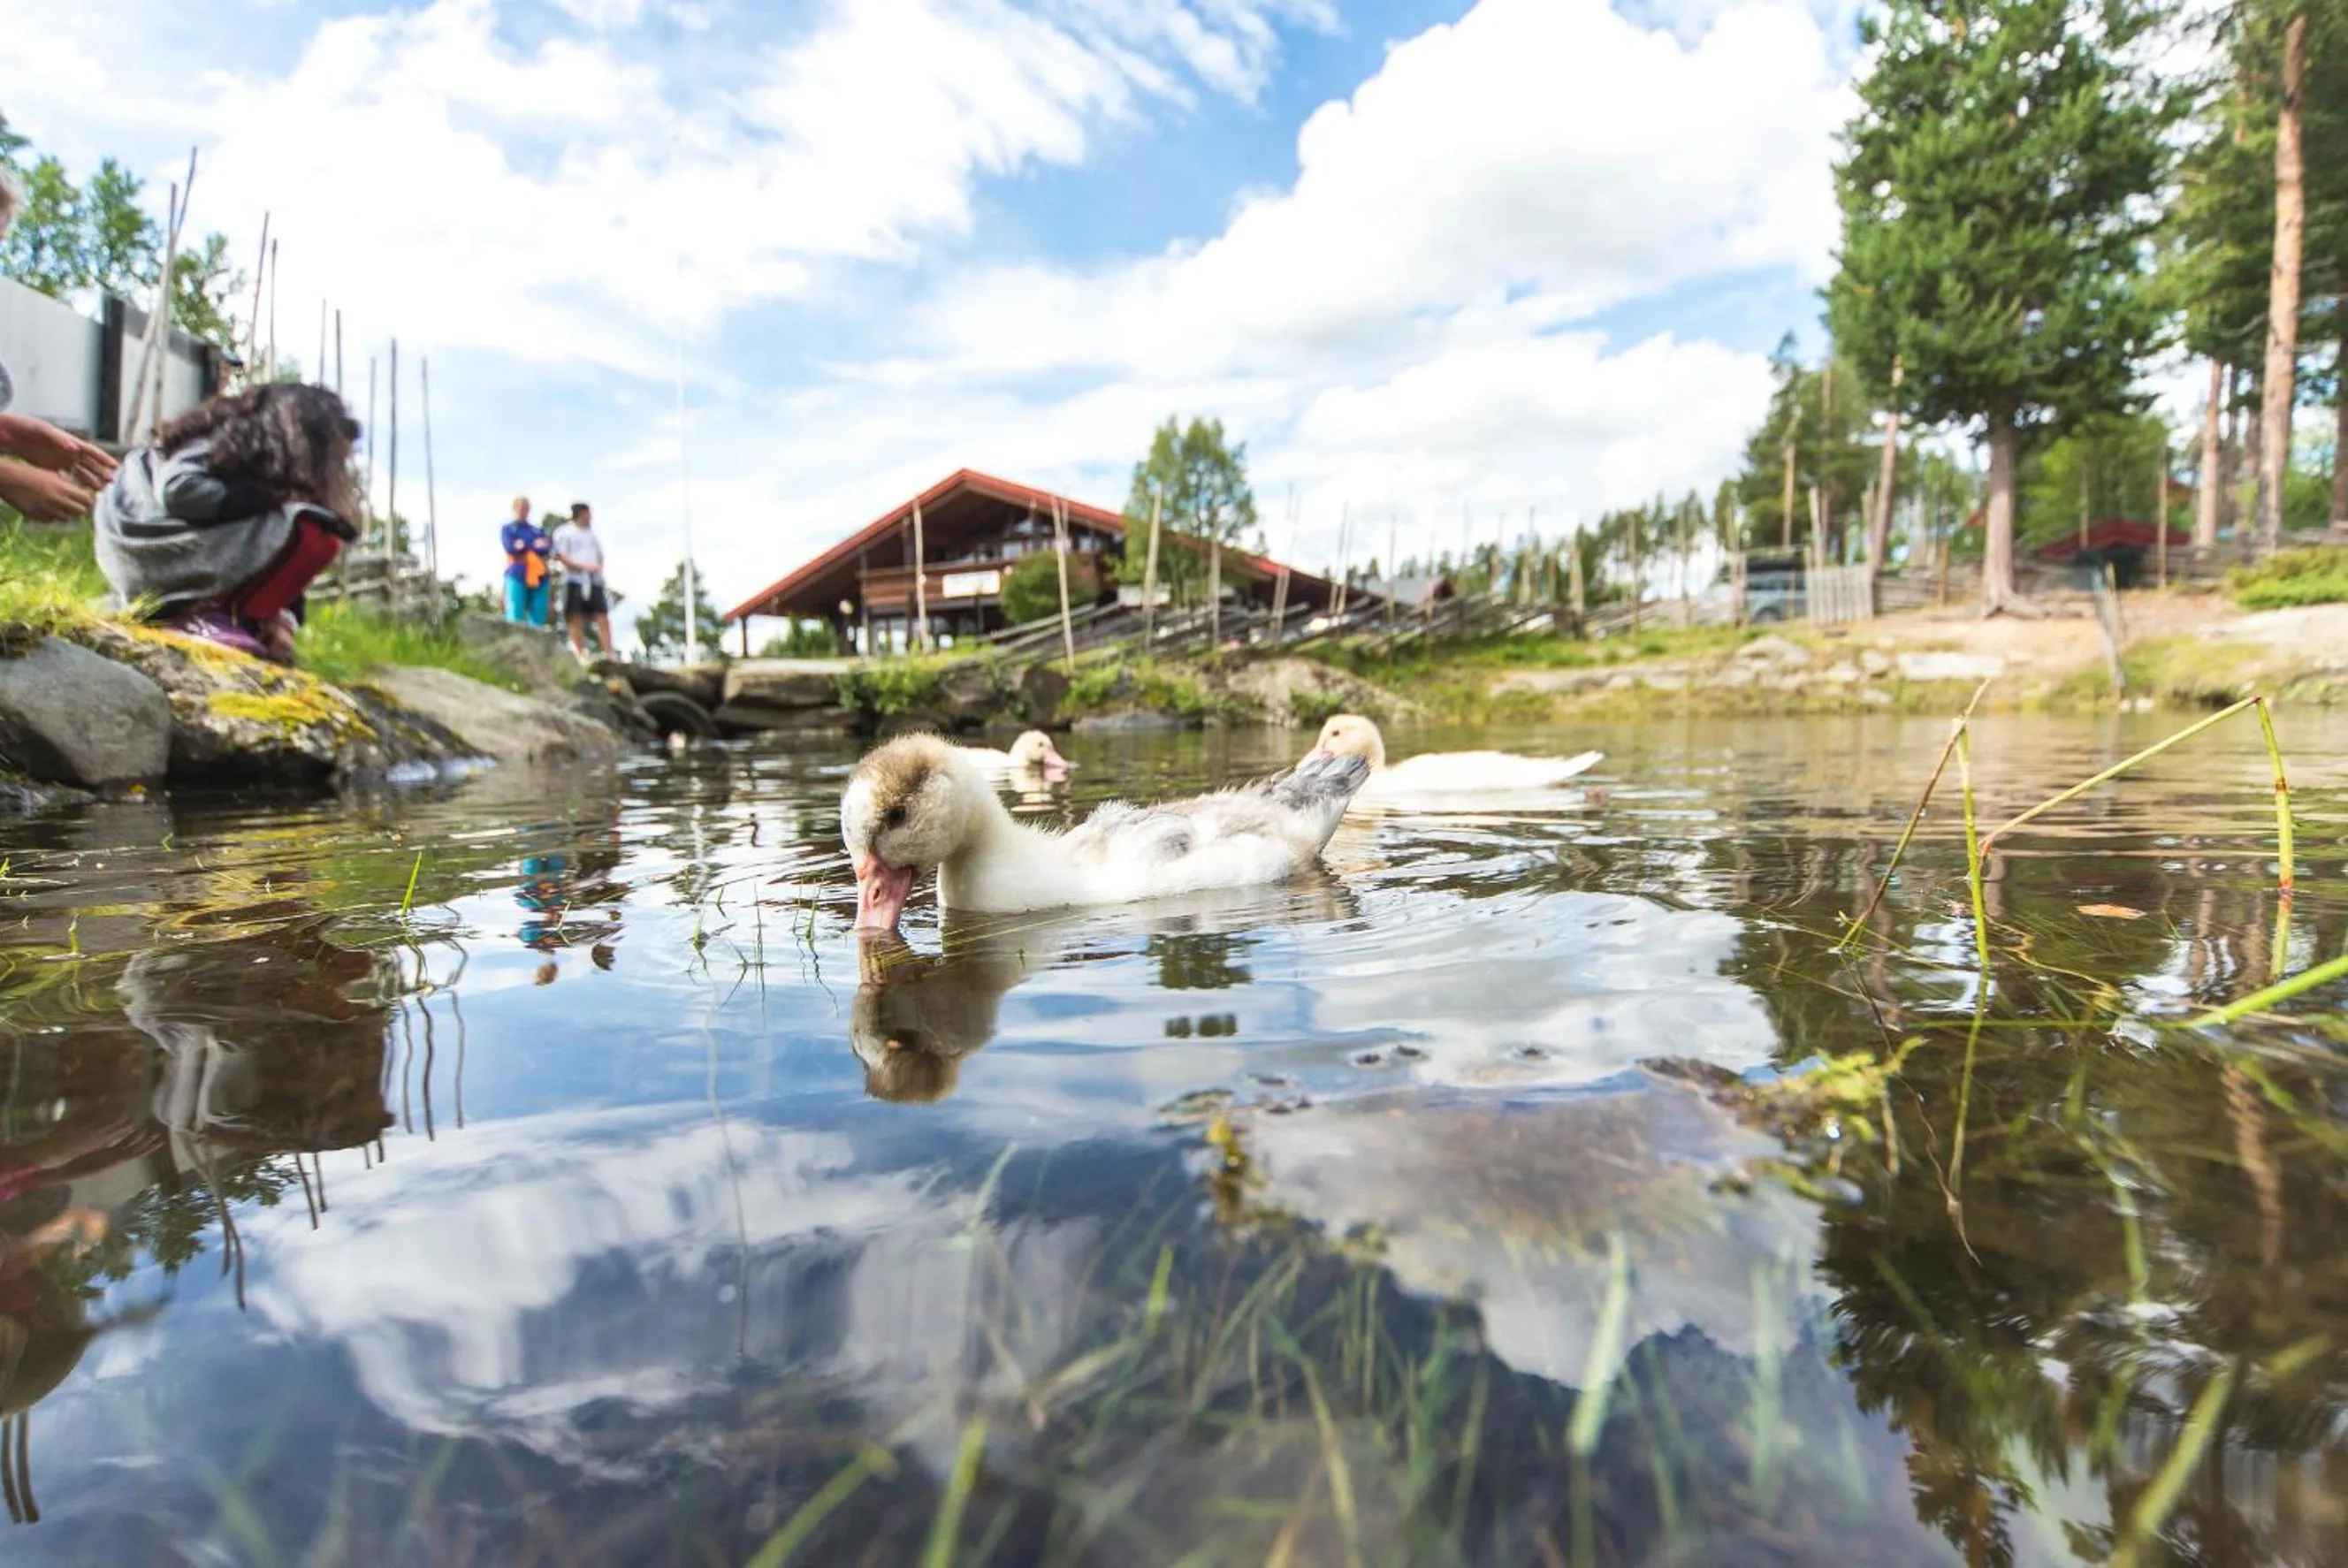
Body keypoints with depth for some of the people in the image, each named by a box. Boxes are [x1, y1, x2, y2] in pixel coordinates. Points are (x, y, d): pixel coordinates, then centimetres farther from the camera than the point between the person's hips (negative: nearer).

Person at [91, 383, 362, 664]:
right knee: (314, 536, -20)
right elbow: (178, 488, -25)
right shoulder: (235, 440, -8)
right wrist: (271, 500, -19)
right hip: (153, 552, -9)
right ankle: (208, 613, -16)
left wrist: (282, 615, -9)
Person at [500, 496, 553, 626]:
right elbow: (510, 548, -3)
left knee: (539, 617, -5)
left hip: (539, 578, 3)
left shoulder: (539, 531, 21)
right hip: (517, 576, -3)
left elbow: (546, 549, 3)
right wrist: (535, 545, 1)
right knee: (516, 617, -12)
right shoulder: (508, 529, 15)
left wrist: (524, 545, -2)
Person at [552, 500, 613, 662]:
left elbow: (600, 556, 25)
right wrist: (584, 567, -16)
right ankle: (581, 657, -1)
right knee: (577, 621, -3)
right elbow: (560, 556, -6)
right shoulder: (564, 532, 3)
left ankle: (609, 656, -7)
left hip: (594, 581, 5)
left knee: (603, 619, -5)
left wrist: (598, 567, 2)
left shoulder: (591, 534, 21)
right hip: (574, 581, -5)